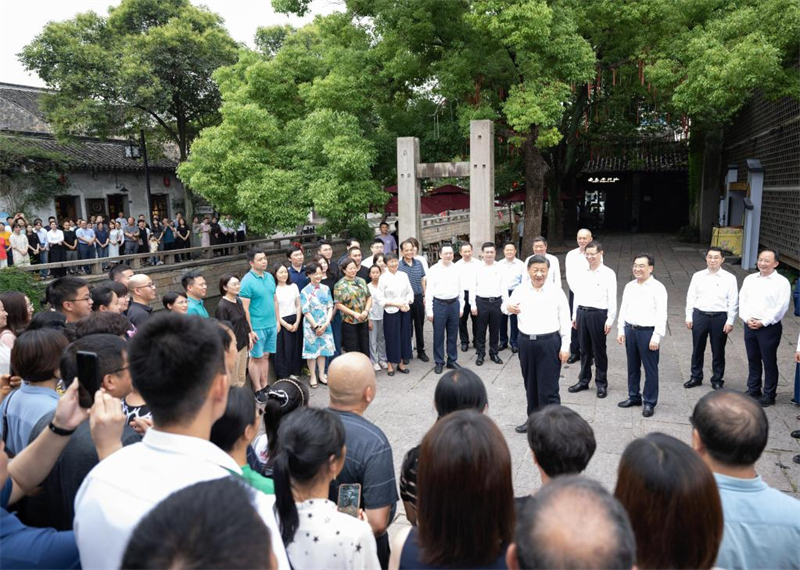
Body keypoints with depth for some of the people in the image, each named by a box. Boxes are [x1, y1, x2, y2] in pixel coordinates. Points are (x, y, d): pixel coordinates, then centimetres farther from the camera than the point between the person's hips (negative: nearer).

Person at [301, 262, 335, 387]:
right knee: (312, 349, 3)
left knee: (323, 349, 10)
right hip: (311, 326, -4)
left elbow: (330, 307, 2)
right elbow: (305, 311, -9)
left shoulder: (326, 289, 3)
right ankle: (312, 376, 15)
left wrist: (326, 324, -8)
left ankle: (322, 374, 22)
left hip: (325, 325, 4)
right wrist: (316, 326, -11)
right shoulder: (305, 291, -8)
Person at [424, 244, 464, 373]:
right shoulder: (434, 270, -5)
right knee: (438, 335, 6)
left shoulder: (457, 269, 4)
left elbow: (460, 289, 10)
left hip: (454, 304, 3)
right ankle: (439, 362, 18)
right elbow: (429, 291, -4)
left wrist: (461, 307, 8)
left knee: (453, 334, 12)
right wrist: (429, 310, -7)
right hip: (439, 304, -3)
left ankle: (452, 360, 26)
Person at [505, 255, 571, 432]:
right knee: (530, 384, 17)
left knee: (548, 387, -1)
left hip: (549, 343, -4)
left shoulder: (556, 292, -5)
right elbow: (506, 306, 13)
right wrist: (508, 307, -13)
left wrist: (565, 347, -4)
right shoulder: (520, 290, 2)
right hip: (526, 342, 4)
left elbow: (565, 321, -2)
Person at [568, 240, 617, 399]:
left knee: (599, 350, 6)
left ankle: (601, 384, 20)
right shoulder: (581, 272, 7)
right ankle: (583, 381, 28)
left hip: (598, 314, -4)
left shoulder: (608, 273, -7)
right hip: (582, 313, 5)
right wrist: (574, 315, 12)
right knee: (584, 349, 14)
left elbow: (612, 298, -7)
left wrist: (610, 320, -10)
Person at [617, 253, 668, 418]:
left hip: (648, 332, -6)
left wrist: (656, 336, -16)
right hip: (630, 330, 6)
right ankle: (634, 397, 30)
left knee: (650, 369, 4)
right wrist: (621, 330, 8)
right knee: (632, 367, 16)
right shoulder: (629, 286, 9)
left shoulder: (657, 288, -10)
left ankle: (650, 402, 16)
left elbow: (661, 314, -13)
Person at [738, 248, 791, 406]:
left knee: (769, 362, 3)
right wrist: (747, 319, -7)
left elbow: (781, 307, -12)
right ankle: (753, 390, 28)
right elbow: (742, 300, 7)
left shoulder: (782, 282, -7)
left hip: (769, 327, -5)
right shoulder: (749, 279, 9)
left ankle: (769, 395, 14)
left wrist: (763, 322, -15)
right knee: (753, 360, 15)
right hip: (749, 326, 5)